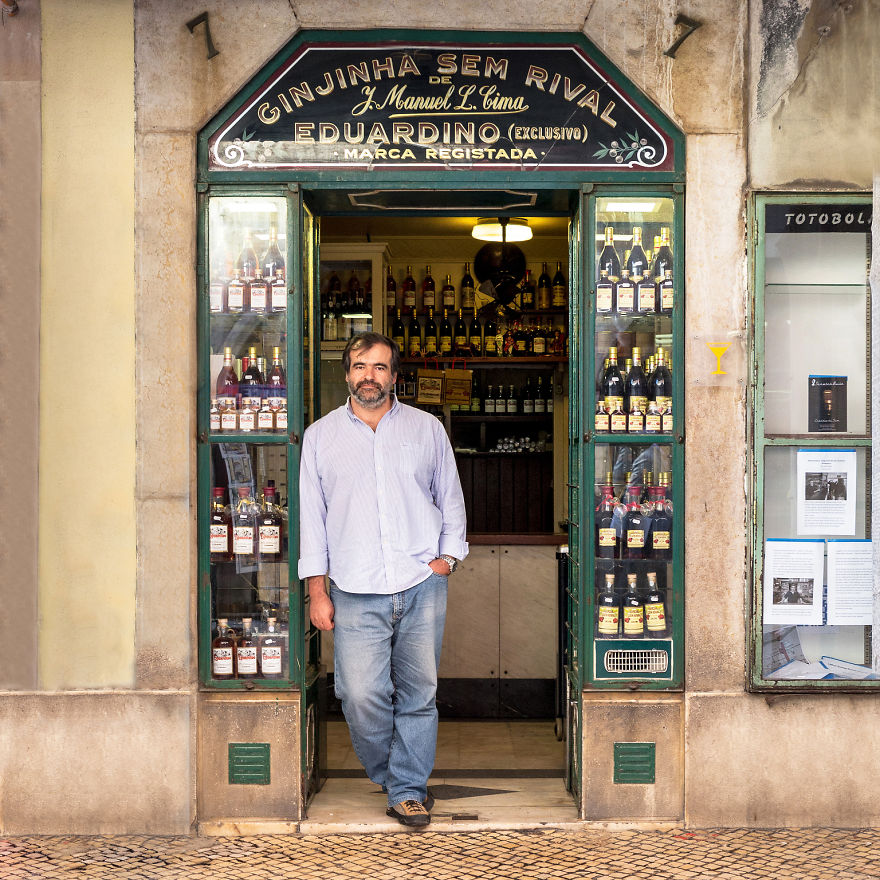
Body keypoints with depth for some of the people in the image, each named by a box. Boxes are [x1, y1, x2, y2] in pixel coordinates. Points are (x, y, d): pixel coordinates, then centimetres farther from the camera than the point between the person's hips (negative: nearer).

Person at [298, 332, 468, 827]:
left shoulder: (427, 429, 11)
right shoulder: (321, 436, 10)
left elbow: (451, 499, 16)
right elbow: (312, 516, 10)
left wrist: (448, 555, 2)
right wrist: (317, 590, 4)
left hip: (422, 586, 1)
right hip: (356, 593, 0)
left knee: (418, 694, 2)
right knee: (361, 697, -6)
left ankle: (408, 789, 17)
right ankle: (391, 776, 19)